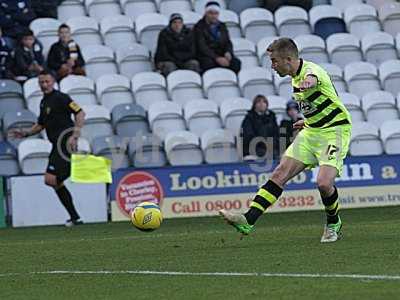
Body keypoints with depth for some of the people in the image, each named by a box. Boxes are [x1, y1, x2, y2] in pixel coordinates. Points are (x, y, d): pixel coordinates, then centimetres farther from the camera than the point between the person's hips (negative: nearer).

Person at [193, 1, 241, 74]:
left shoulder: (222, 26, 19)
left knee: (236, 63, -25)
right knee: (210, 63, -39)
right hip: (207, 57, -4)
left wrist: (228, 52, -10)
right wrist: (217, 58, -23)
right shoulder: (199, 27, 1)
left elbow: (228, 43, 15)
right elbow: (202, 47, -10)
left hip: (222, 56, 4)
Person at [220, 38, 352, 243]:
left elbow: (312, 78, -49)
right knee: (280, 174, -4)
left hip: (334, 130, -9)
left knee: (324, 182, -23)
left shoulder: (311, 70, -20)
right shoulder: (295, 78, 8)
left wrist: (308, 83, -72)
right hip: (311, 132, 9)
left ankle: (333, 223, 7)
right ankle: (248, 221, -11)